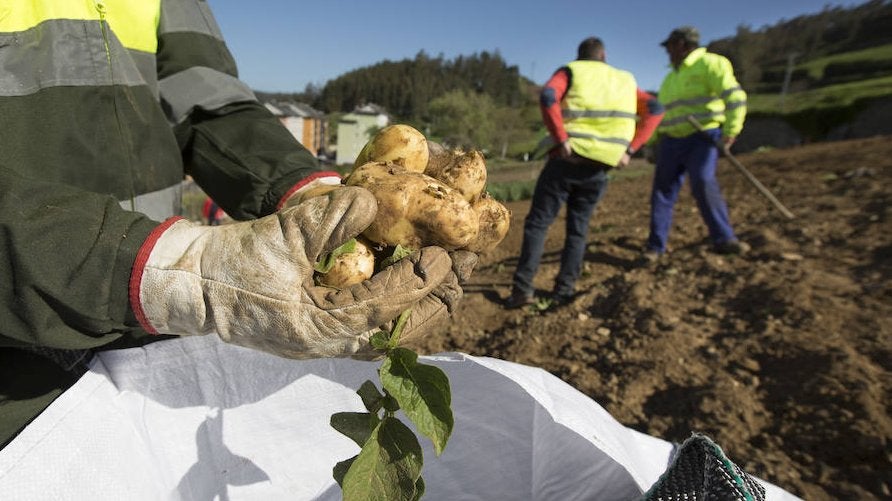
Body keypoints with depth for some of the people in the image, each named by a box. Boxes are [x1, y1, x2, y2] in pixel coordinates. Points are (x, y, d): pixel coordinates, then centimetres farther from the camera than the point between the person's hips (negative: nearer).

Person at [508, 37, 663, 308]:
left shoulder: (569, 71, 11)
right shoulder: (624, 80, 21)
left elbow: (547, 97, -13)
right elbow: (655, 109, 8)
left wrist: (561, 140, -13)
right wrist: (629, 148, 2)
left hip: (567, 160, -3)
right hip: (599, 167, 3)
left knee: (537, 222, 2)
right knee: (578, 227, 13)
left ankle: (523, 287, -5)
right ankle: (564, 289, 10)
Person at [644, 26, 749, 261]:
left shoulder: (709, 64, -3)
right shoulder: (670, 78, 21)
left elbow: (735, 97, -12)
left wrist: (731, 131, -20)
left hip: (703, 138, -6)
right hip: (671, 141, 6)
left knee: (703, 184, -23)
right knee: (663, 190, -2)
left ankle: (724, 239, -12)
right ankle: (655, 245, 2)